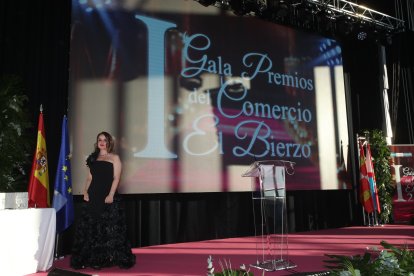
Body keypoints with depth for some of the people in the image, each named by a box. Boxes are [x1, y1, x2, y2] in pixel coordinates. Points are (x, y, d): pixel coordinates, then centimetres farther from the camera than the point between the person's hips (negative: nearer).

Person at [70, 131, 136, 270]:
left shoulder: (114, 158, 3)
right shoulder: (93, 158, 16)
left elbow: (116, 178, -5)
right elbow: (89, 178, 15)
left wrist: (111, 195, -16)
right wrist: (85, 192, -1)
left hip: (108, 196, -4)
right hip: (93, 196, 5)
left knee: (109, 228, -2)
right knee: (90, 227, 6)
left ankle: (111, 258, 7)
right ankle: (92, 258, 16)